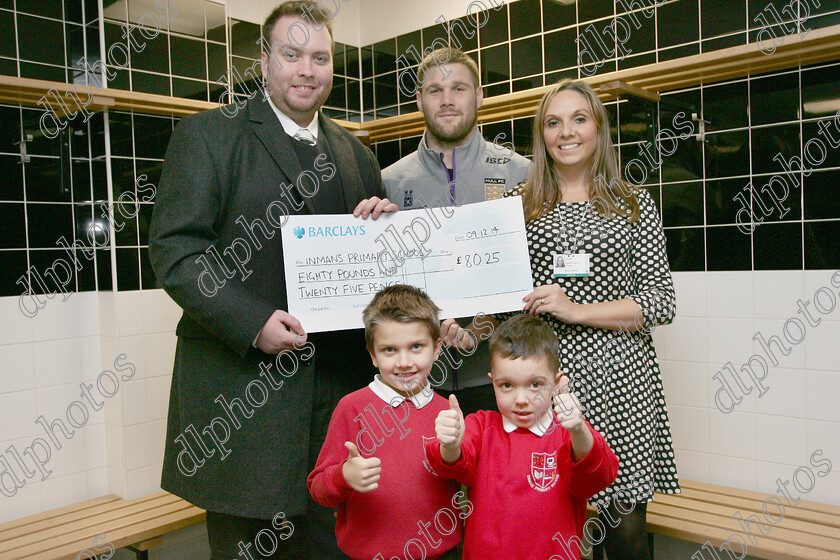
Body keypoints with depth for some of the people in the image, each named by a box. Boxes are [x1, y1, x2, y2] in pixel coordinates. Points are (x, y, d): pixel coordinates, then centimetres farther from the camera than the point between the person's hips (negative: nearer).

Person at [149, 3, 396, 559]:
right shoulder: (208, 135, 0)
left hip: (340, 388, 5)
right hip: (243, 390, -4)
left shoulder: (356, 155, 16)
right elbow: (173, 250, -8)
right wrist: (253, 323, -20)